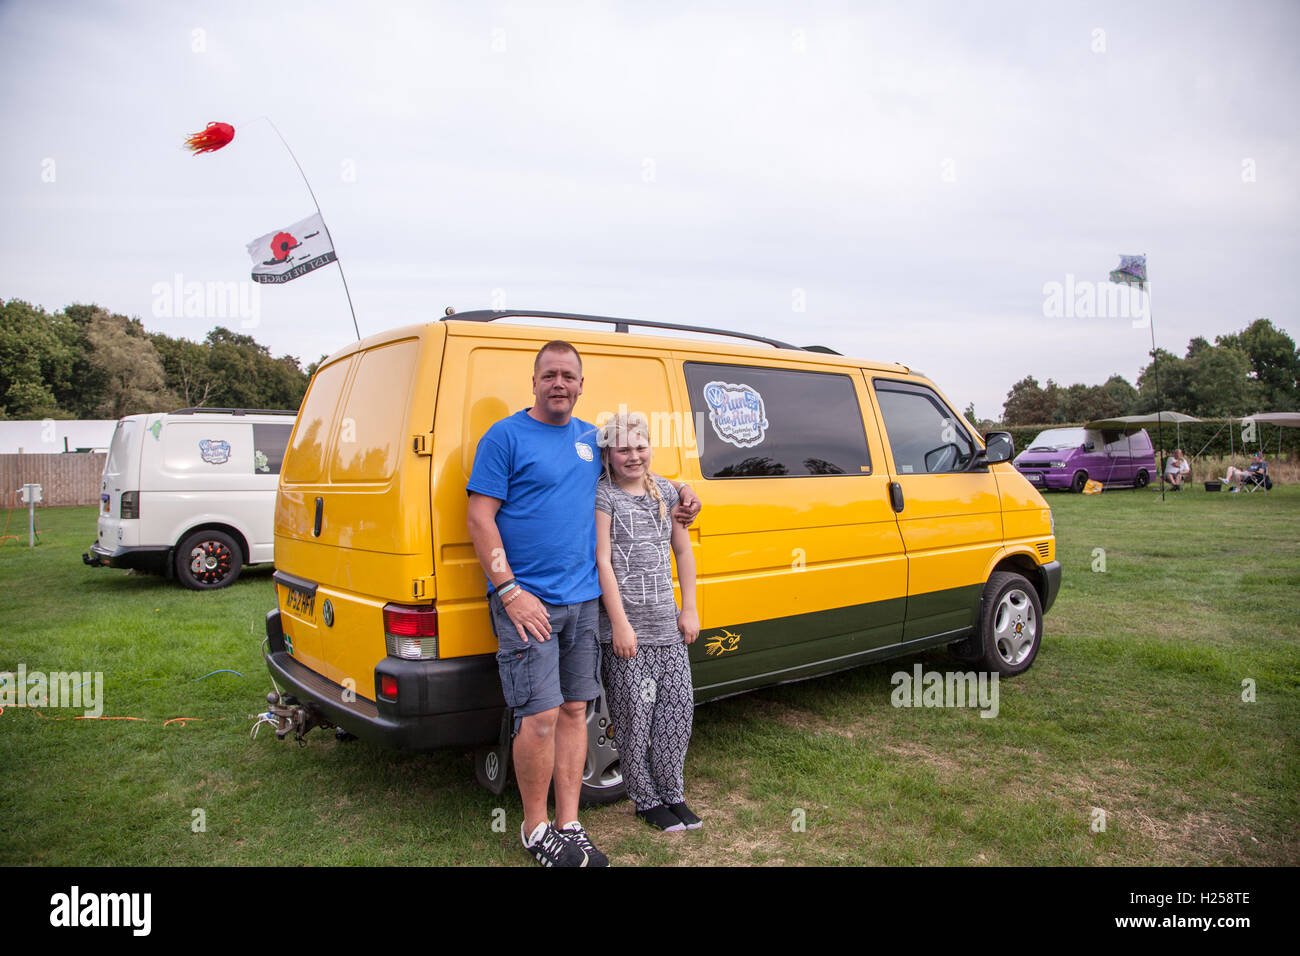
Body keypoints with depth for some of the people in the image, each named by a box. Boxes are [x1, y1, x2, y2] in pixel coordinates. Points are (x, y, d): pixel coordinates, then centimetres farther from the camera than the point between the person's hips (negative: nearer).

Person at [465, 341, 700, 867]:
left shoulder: (591, 438, 13)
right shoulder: (505, 437, -4)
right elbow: (480, 517, -9)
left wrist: (680, 493, 14)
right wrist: (509, 591, -16)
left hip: (582, 600, 6)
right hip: (526, 600, -6)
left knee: (574, 709, 10)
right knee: (541, 715, -6)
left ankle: (569, 824, 22)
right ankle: (535, 829, 15)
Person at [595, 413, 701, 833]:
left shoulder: (665, 490, 11)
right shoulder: (603, 495, -6)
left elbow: (683, 551, 15)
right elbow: (602, 561, -10)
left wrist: (689, 610, 11)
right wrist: (620, 625, -13)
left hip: (667, 624, 5)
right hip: (624, 627, -5)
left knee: (678, 705, 8)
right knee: (636, 715, 2)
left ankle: (672, 793, 25)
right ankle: (647, 800, 20)